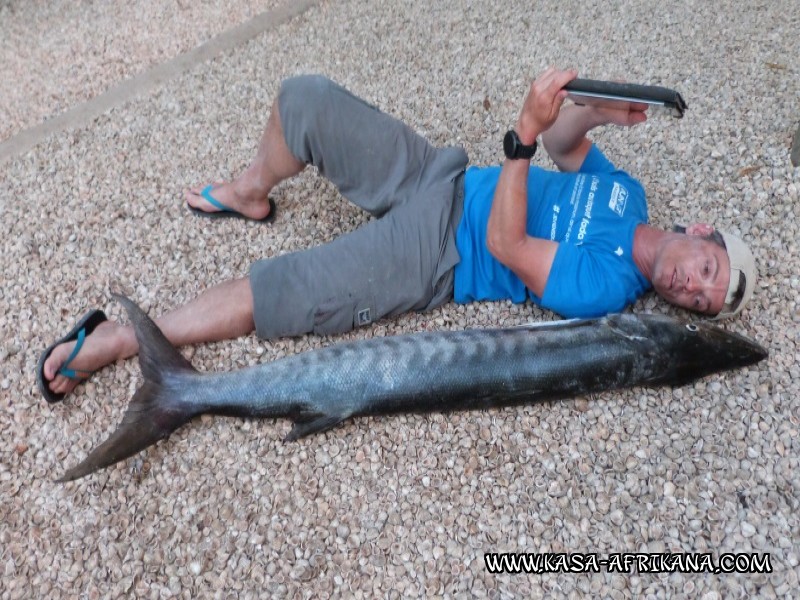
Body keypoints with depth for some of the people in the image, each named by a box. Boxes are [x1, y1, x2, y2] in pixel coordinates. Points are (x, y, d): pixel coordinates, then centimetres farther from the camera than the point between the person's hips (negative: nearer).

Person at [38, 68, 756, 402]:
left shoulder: (603, 289, -14)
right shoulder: (625, 189, 7)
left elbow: (504, 245, -23)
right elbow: (566, 143, 15)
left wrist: (527, 131, -31)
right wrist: (598, 110, -8)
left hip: (431, 260, -6)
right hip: (438, 177, 6)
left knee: (269, 297, -19)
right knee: (304, 98, -4)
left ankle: (116, 339, -4)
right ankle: (251, 192, 24)